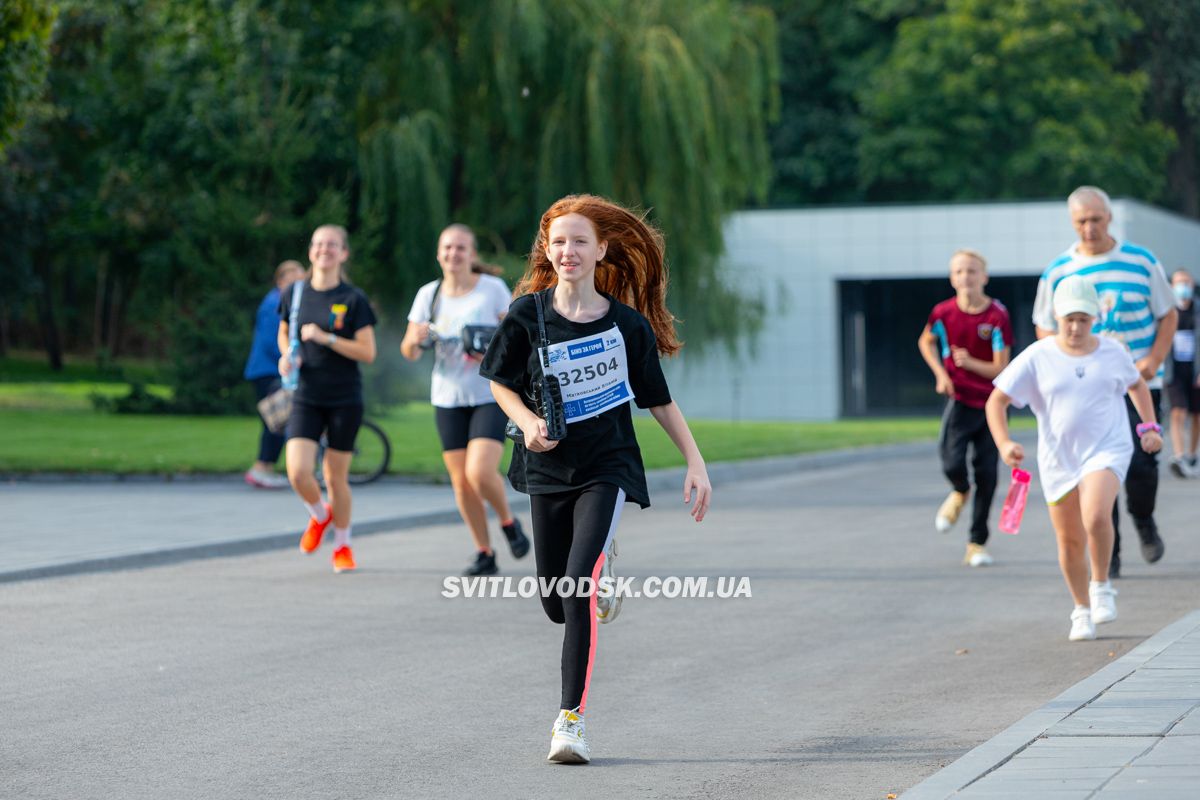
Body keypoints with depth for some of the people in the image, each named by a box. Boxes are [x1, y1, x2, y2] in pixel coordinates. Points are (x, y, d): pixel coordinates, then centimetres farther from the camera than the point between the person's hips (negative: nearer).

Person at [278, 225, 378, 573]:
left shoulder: (353, 299, -6)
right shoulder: (295, 293, 3)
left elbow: (368, 352, -9)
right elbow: (284, 334, 20)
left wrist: (327, 338, -20)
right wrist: (287, 356, -1)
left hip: (345, 400, -2)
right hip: (306, 397, 2)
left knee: (336, 477, 3)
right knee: (298, 472, -13)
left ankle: (342, 545, 25)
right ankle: (319, 516, 20)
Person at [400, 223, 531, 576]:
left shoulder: (492, 288, -5)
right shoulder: (428, 294, 3)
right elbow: (409, 352, 4)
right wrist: (415, 339, -19)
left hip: (491, 395, -4)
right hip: (448, 399, 4)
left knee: (480, 473, -19)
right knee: (461, 481, 2)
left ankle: (509, 522, 11)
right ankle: (484, 554, 16)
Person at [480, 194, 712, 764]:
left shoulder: (629, 324, -5)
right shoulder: (528, 315, -5)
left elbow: (659, 400, 6)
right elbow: (501, 384, 6)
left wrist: (695, 461, 1)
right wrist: (528, 423, -13)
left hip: (607, 467, -2)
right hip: (548, 468, 3)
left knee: (579, 586, -22)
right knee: (556, 605, 9)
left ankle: (571, 718, -17)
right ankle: (603, 568, 47)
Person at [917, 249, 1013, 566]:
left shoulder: (997, 317, -12)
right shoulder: (944, 312, -5)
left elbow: (1000, 369, -13)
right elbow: (926, 342, 16)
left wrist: (970, 362, -30)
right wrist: (940, 374, 3)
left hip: (991, 403, -1)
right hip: (959, 400, 1)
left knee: (987, 474, 0)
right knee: (952, 463, -16)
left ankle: (977, 543, 12)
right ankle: (960, 493, 22)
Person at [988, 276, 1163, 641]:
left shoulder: (1112, 352, 2)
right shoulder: (1037, 357, -5)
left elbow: (1137, 384, 23)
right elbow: (996, 402, -5)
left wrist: (1149, 426, 14)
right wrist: (1004, 443, -20)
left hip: (1107, 450, -1)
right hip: (1058, 457, 1)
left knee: (1096, 516, -27)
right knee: (1069, 541, 7)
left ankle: (1101, 586, -4)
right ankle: (1082, 611, 26)